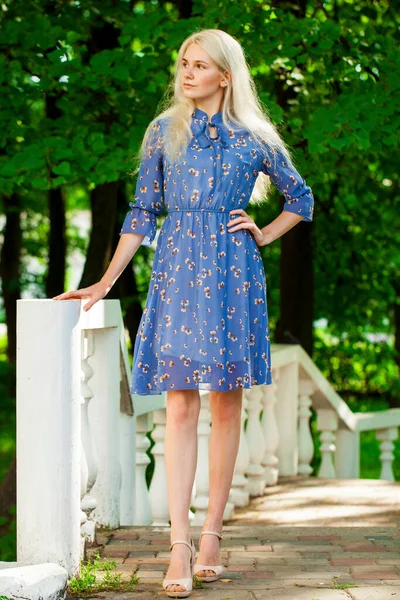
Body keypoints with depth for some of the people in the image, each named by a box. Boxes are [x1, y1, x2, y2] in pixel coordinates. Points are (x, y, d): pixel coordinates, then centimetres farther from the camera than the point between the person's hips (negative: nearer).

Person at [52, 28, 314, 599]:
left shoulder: (255, 138, 6)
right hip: (177, 272, 0)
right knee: (180, 405, -7)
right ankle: (180, 543, -10)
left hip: (232, 275, 0)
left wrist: (262, 235, 6)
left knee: (227, 402, 1)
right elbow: (142, 210, 10)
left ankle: (212, 532, 9)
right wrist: (106, 282, 6)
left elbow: (301, 199, 20)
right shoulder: (164, 131, 8)